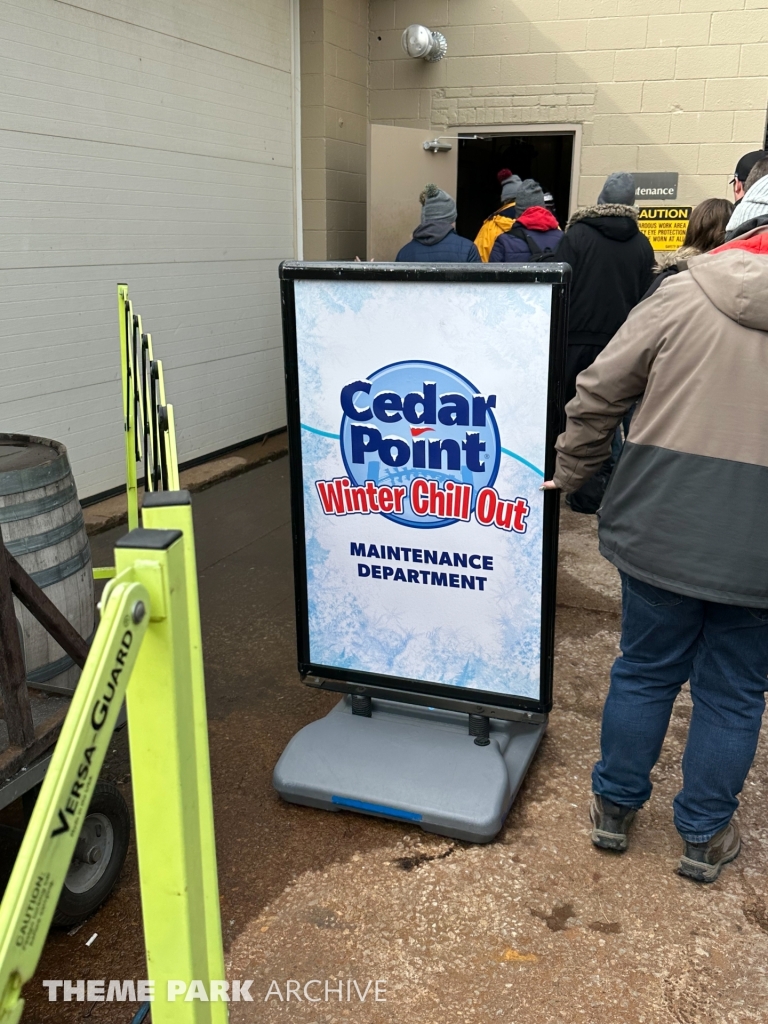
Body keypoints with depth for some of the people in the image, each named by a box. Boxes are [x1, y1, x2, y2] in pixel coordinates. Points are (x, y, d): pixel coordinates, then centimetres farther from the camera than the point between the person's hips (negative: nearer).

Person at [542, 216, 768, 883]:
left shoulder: (685, 295, -4)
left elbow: (599, 392, -2)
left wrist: (569, 473, 11)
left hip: (664, 525, 0)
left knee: (646, 671, 17)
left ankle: (614, 807, 33)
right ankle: (704, 838, 30)